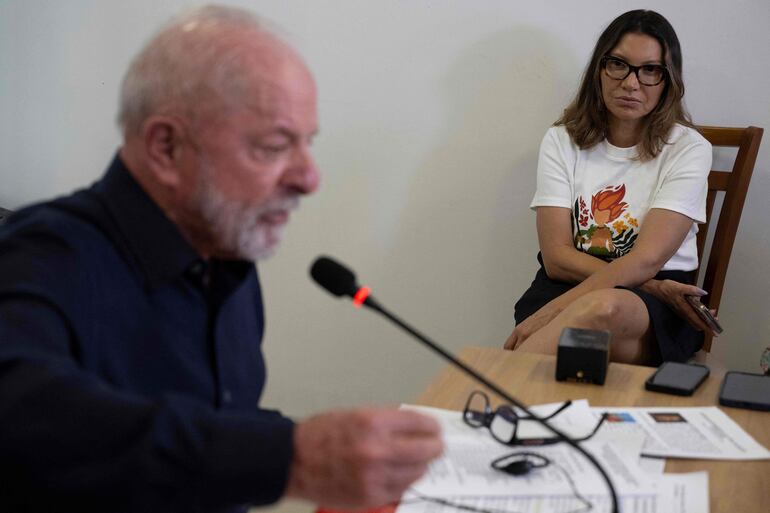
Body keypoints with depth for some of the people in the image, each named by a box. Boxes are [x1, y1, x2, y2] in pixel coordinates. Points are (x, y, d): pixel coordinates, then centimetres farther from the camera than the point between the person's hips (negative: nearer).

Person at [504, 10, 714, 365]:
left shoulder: (687, 149, 1)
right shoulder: (562, 142, 9)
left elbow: (647, 259, -12)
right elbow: (556, 256, -1)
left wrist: (550, 312, -23)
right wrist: (650, 286, -14)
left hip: (657, 311, -1)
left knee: (606, 307, -39)